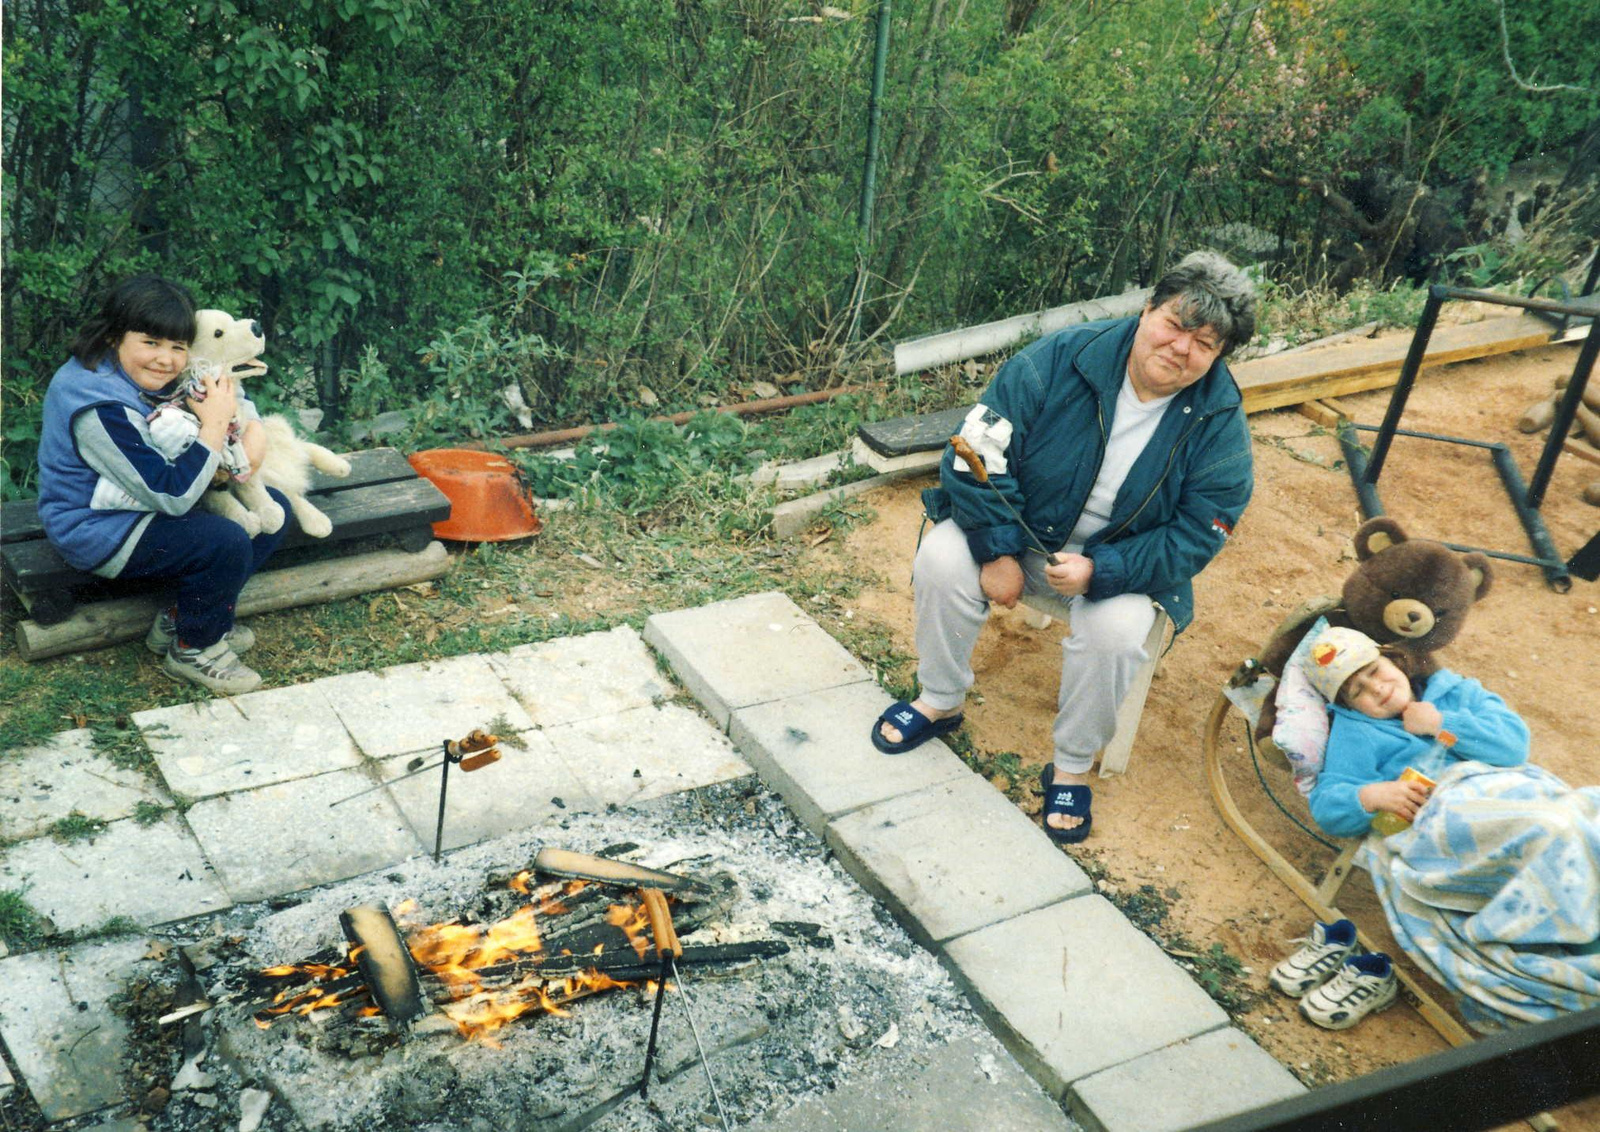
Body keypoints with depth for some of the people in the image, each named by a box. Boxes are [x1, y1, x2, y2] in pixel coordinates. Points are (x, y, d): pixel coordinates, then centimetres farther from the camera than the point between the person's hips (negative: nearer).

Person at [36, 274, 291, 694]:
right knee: (228, 544, -29)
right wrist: (216, 425, -27)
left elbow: (226, 388, 13)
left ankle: (179, 619, 9)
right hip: (99, 529, -10)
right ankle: (192, 650, -2)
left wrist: (252, 431, -8)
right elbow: (174, 495, -32)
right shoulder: (99, 407, -30)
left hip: (147, 505, 10)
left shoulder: (147, 373, -3)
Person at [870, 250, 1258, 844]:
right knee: (942, 559, -25)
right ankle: (939, 702, 1)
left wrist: (1099, 572, -28)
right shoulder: (1060, 359, -18)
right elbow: (979, 452, -16)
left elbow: (1197, 536, -14)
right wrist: (998, 553, -21)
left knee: (1116, 629, -31)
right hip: (1019, 528, 1)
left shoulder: (1219, 425, -15)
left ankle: (1072, 767, -4)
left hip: (1123, 561, -1)